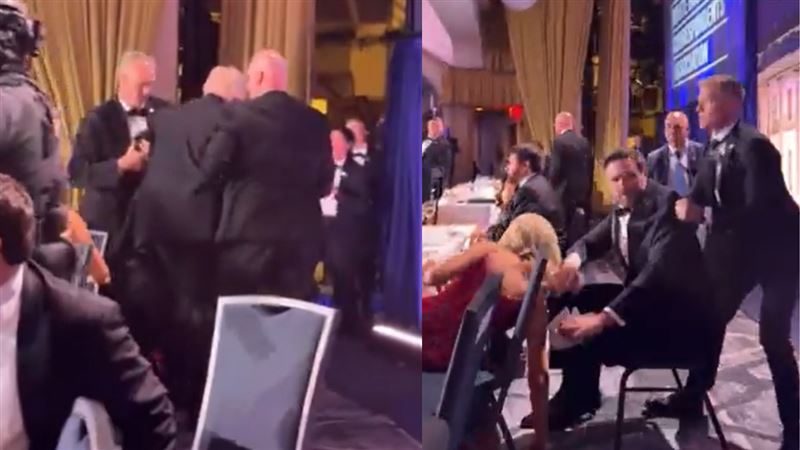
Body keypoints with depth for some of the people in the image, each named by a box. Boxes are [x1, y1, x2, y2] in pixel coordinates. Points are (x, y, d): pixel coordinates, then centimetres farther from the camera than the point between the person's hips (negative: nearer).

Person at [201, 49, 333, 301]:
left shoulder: (241, 115, -7)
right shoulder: (314, 120, 5)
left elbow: (211, 169, -9)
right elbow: (325, 184, 7)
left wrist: (240, 180, 11)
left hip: (249, 233, -3)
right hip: (300, 235, 4)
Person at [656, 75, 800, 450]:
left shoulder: (753, 145, -24)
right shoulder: (715, 147, 2)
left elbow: (760, 209, -30)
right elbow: (703, 193, 5)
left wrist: (706, 218, -29)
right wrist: (688, 205, -15)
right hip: (737, 245, 8)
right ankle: (692, 397, 28)